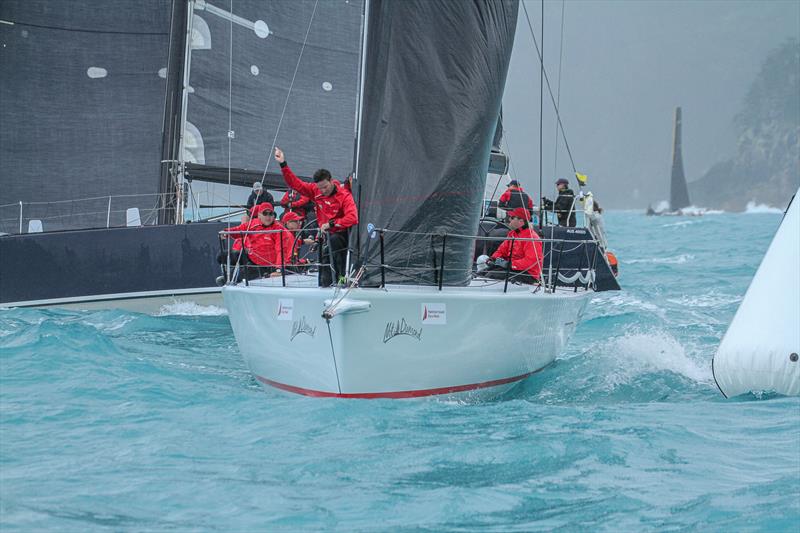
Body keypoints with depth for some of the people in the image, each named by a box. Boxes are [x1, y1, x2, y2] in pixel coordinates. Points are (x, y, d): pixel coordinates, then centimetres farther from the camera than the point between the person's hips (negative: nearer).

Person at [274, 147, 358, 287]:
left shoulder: (344, 196, -16)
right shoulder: (315, 191, 0)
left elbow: (352, 218, -28)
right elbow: (295, 183, 4)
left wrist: (331, 224, -32)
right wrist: (283, 164, -4)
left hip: (340, 234, -6)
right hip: (325, 233, 6)